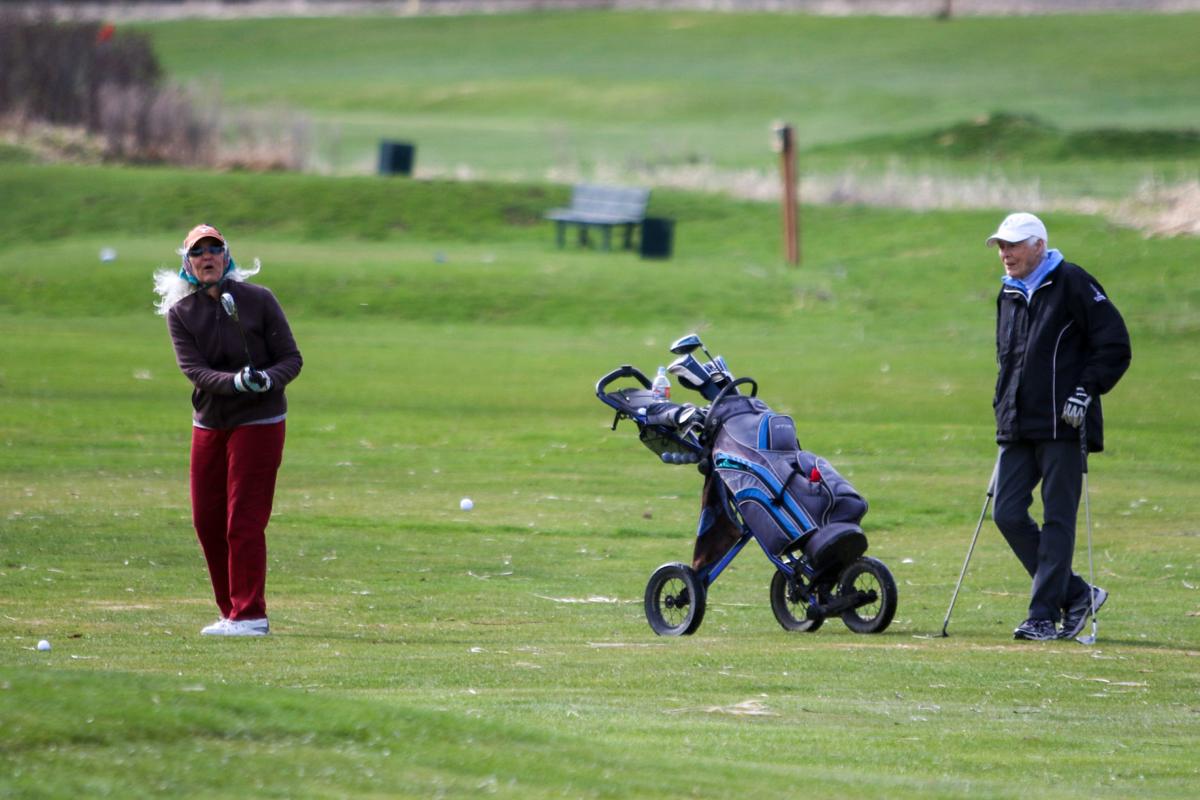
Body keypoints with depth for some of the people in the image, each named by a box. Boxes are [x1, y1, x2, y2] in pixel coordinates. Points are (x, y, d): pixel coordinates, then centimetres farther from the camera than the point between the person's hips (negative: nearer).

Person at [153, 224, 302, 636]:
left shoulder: (259, 300, -7)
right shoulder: (180, 313, -1)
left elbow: (292, 358, -5)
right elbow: (194, 369, -13)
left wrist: (268, 380, -27)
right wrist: (237, 382, -31)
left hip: (259, 422, -4)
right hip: (209, 424, 4)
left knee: (244, 521, -10)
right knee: (207, 521, 6)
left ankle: (249, 615, -7)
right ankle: (233, 612, 18)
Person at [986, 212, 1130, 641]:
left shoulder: (1072, 284, -5)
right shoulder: (1009, 293, 17)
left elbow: (1115, 345, -7)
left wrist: (1086, 390, -14)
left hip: (1062, 428, -7)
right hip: (1017, 428, 7)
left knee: (1057, 520, -5)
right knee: (1008, 513, 0)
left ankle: (1044, 614, -3)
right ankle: (1076, 594, 12)